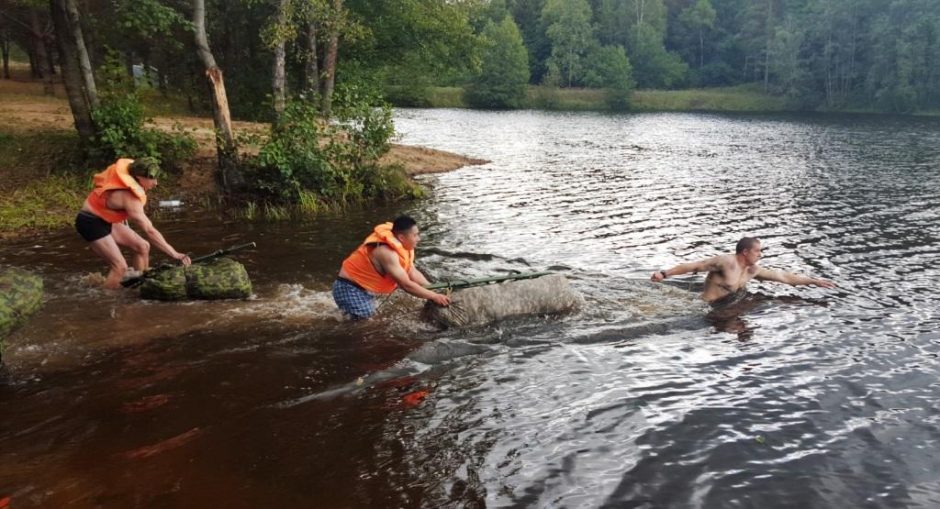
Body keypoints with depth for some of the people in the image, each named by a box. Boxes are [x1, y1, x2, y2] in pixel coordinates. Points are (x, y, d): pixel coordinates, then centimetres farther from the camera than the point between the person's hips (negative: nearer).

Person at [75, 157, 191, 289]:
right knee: (120, 267, -17)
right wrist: (174, 254, -37)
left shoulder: (125, 173, -8)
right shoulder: (129, 198, -31)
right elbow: (150, 231, -35)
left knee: (143, 247, 4)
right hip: (90, 222, -9)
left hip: (105, 220, 9)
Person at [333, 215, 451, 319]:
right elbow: (406, 285, -28)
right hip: (349, 289, -9)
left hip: (365, 288, 9)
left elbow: (413, 273, 1)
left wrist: (433, 291, -9)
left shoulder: (400, 244, -2)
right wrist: (434, 296, -22)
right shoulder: (387, 252, -30)